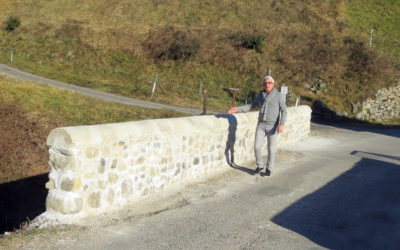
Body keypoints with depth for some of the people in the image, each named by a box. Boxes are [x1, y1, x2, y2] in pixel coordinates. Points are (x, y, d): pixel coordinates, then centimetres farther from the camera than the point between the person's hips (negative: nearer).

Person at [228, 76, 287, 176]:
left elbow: (283, 111, -11)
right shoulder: (260, 95, 6)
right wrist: (237, 109, 0)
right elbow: (251, 106, 11)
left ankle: (269, 169, 20)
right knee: (257, 146, -4)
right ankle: (260, 166, 18)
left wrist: (282, 124, -24)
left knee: (271, 148, 4)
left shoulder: (279, 95, -7)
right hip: (261, 125, 3)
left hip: (273, 126, -3)